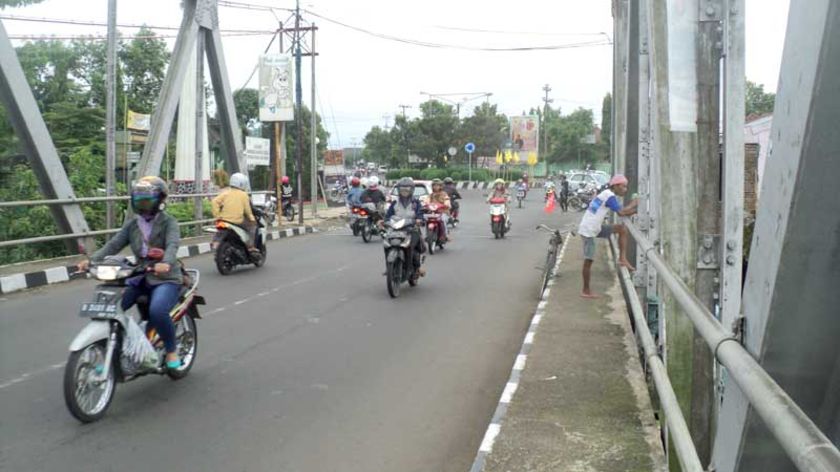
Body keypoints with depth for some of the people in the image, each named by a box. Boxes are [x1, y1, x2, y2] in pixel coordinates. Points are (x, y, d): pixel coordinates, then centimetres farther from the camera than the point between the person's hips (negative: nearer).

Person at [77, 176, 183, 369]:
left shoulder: (169, 222, -4)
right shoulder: (132, 224, 12)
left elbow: (172, 245, -23)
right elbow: (114, 244, 1)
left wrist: (166, 263, -46)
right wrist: (91, 260, -16)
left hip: (165, 279, -6)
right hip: (139, 277, 6)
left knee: (157, 311, -32)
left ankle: (171, 351, -6)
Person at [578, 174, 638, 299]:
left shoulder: (607, 195, 14)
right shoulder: (610, 196, -16)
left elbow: (622, 212, 18)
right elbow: (621, 213, -23)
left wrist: (636, 210, 6)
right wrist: (633, 204, -7)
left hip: (595, 228, 9)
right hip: (588, 231, -9)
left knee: (622, 228, 2)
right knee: (589, 260, -3)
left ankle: (622, 258, 3)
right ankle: (586, 291, 6)